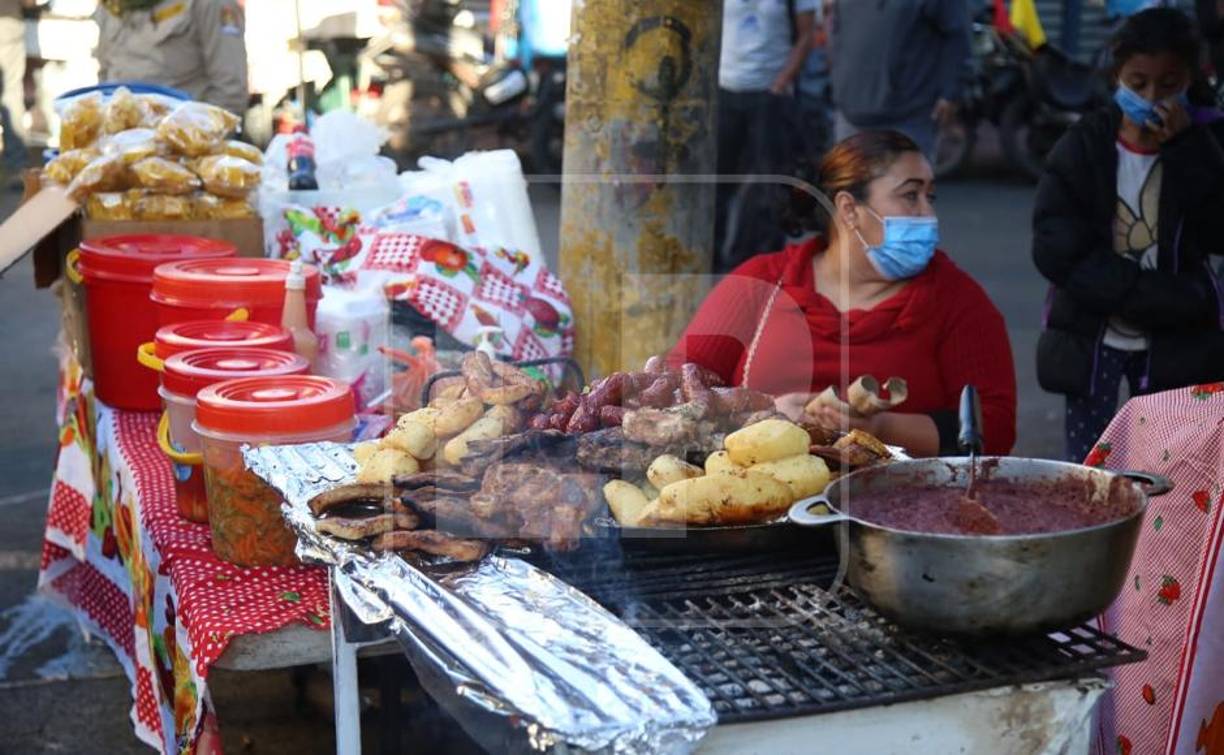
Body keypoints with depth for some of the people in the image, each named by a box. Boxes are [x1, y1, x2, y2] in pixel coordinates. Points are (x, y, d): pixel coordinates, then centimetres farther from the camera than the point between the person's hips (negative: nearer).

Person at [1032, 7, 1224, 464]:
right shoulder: (1083, 146, -6)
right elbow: (1056, 250, -15)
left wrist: (1185, 148, -21)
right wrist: (1158, 297, -19)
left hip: (1175, 339, 1)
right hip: (1091, 335, -1)